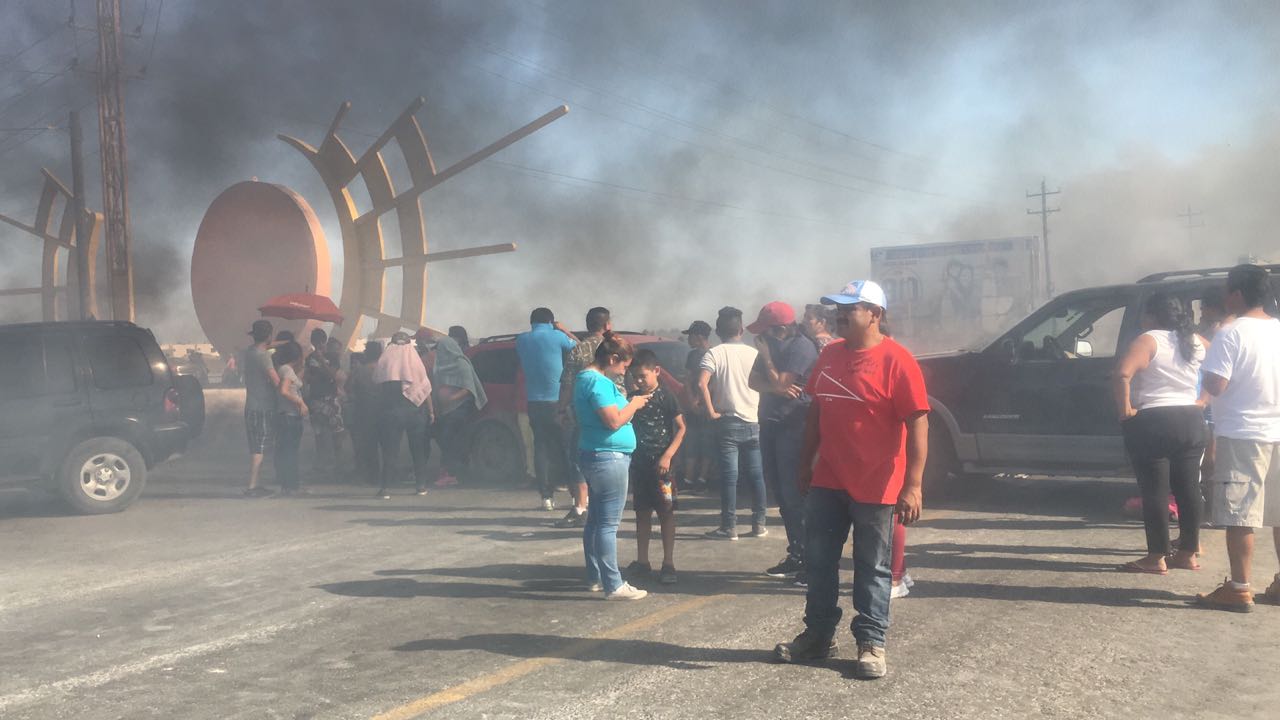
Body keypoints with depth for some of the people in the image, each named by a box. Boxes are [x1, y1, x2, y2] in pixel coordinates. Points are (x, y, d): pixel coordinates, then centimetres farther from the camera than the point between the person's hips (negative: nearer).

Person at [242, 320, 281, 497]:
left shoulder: (248, 352, 10)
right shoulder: (263, 355, -16)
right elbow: (277, 382, -22)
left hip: (251, 407, 9)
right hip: (263, 408, -9)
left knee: (254, 449, 13)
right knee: (259, 449, -7)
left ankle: (255, 485, 16)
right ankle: (252, 487, -8)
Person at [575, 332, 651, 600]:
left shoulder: (586, 377, 15)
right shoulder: (599, 382, -18)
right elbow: (614, 421, -23)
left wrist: (628, 404, 12)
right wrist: (634, 404, -8)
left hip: (596, 457, 11)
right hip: (608, 457, -11)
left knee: (596, 520, 15)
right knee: (608, 524, -7)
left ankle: (595, 577, 23)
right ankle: (613, 586, -4)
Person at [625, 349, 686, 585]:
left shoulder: (665, 396, -7)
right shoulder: (633, 397, 8)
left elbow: (681, 428, -8)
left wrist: (668, 456, -15)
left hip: (660, 463, -5)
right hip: (639, 462, 5)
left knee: (666, 512, 1)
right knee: (642, 512, 12)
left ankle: (668, 564, 7)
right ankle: (642, 561, 21)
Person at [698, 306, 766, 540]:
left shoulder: (714, 354, -6)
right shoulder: (754, 353, 4)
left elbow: (702, 384, -20)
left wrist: (711, 412, -12)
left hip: (728, 422, -3)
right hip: (752, 422, 3)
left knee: (729, 476, -2)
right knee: (756, 474, 10)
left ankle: (729, 527, 0)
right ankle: (759, 523, 15)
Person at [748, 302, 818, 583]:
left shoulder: (802, 347, -13)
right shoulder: (771, 346, 13)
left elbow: (779, 381, -19)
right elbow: (754, 380, 5)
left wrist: (765, 354, -7)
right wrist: (776, 388, -14)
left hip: (793, 425, -9)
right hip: (771, 423, 9)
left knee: (794, 494, -12)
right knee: (780, 491, 11)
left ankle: (809, 560, -9)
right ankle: (796, 556, 19)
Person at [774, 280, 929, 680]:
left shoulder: (896, 361, -14)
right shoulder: (829, 355, 7)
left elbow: (918, 423, -18)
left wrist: (913, 485, -23)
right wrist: (806, 465, 16)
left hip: (875, 487, -6)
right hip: (827, 482, 7)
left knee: (872, 569, 6)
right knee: (818, 563, 13)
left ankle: (871, 643, 17)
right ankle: (819, 635, 27)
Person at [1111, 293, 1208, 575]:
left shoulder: (1148, 341, -11)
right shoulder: (1195, 341, 10)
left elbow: (1122, 375, -26)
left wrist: (1124, 410, -16)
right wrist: (1202, 401, 14)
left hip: (1153, 422, -7)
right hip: (1191, 422, 7)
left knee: (1155, 491, -2)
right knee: (1188, 489, 11)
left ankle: (1157, 558, 1)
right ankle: (1188, 554, 18)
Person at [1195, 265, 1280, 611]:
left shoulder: (1231, 334, -13)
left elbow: (1216, 385, -19)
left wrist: (1204, 377, 2)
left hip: (1242, 434, -7)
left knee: (1239, 516, -3)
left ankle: (1239, 590, -2)